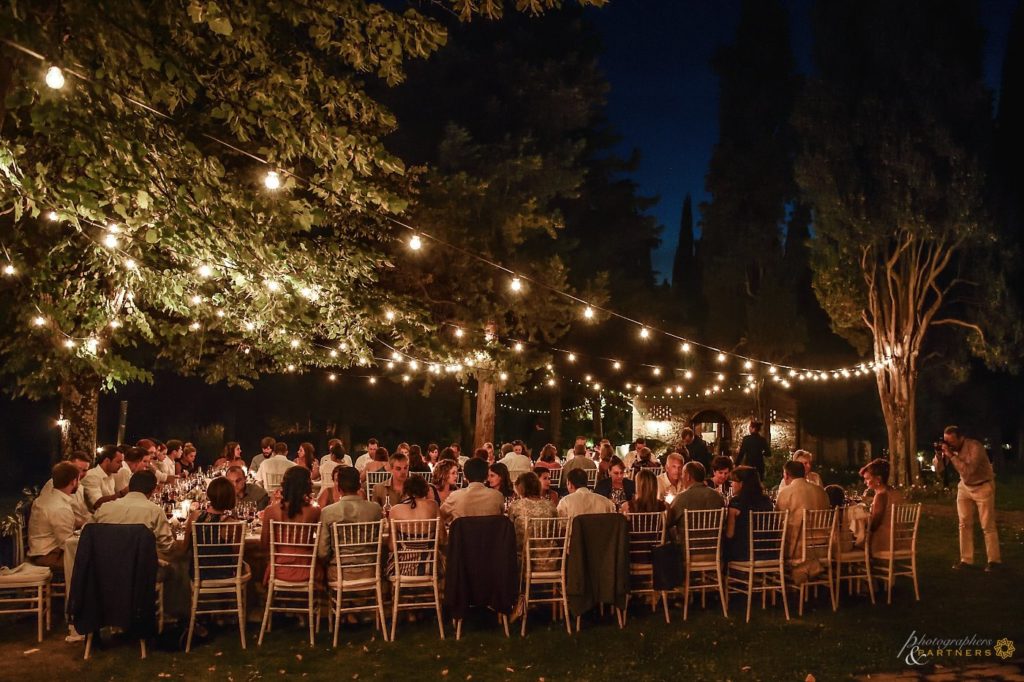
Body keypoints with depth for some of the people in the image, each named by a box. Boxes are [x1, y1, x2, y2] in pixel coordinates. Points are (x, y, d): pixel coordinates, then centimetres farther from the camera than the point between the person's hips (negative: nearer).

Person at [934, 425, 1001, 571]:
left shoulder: (975, 447, -27)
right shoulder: (950, 448, -9)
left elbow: (968, 470, -37)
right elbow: (939, 469, -7)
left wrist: (951, 455, -38)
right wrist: (939, 454, -23)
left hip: (983, 487, -6)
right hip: (964, 487, 6)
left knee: (987, 525, -2)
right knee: (965, 524, 4)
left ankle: (994, 560, 7)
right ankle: (966, 559, 9)